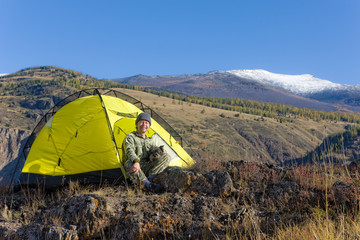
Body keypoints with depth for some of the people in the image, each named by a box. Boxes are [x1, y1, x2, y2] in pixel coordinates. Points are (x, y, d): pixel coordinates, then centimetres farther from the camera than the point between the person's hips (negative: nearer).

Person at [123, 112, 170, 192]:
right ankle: (147, 184, -55)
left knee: (166, 157, -14)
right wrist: (136, 162, -36)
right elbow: (130, 151, -15)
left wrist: (161, 152, -1)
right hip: (137, 167, -5)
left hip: (148, 168, 5)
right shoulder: (130, 137, 4)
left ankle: (150, 177, -30)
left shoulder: (150, 141, 24)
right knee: (129, 163, -40)